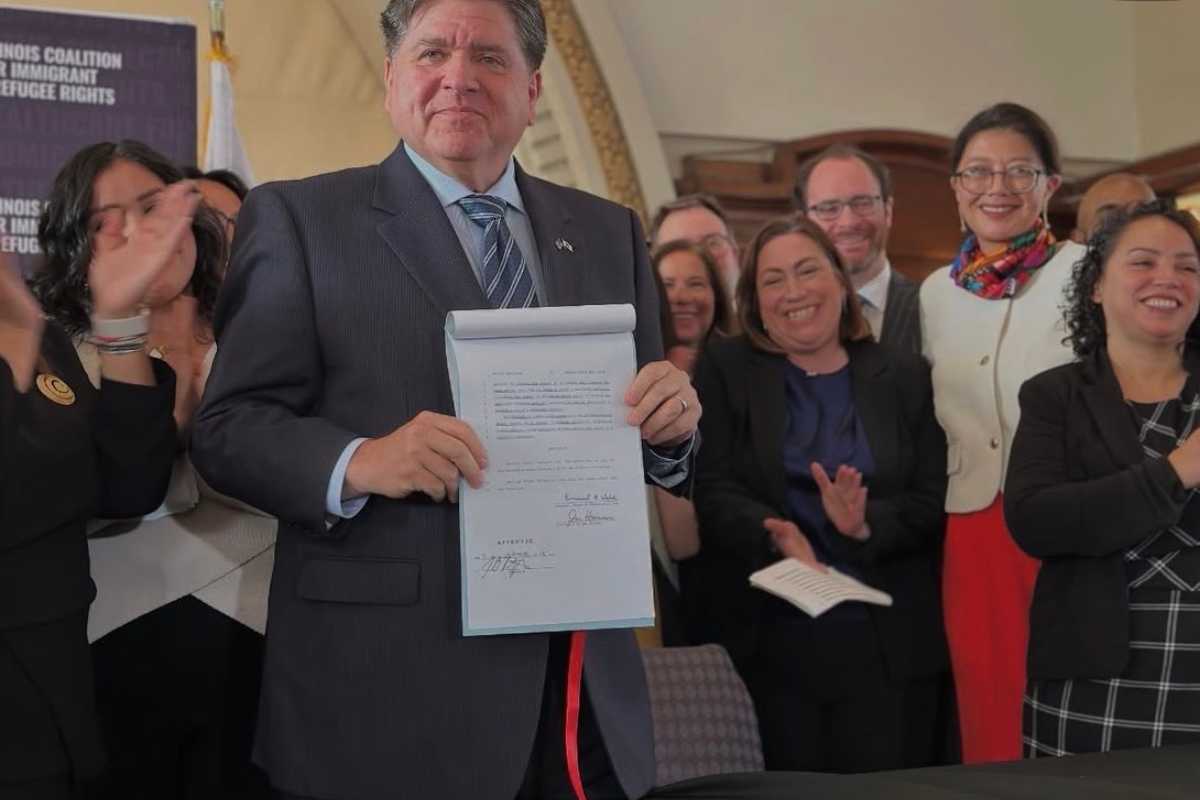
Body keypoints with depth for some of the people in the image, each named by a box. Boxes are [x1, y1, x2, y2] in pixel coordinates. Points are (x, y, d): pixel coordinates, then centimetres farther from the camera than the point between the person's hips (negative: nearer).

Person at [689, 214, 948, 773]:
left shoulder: (905, 377, 8)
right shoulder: (724, 370, 5)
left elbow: (934, 501, 2)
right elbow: (712, 491, -5)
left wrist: (869, 524, -18)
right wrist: (777, 535, -25)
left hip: (886, 644, 1)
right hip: (769, 641, -1)